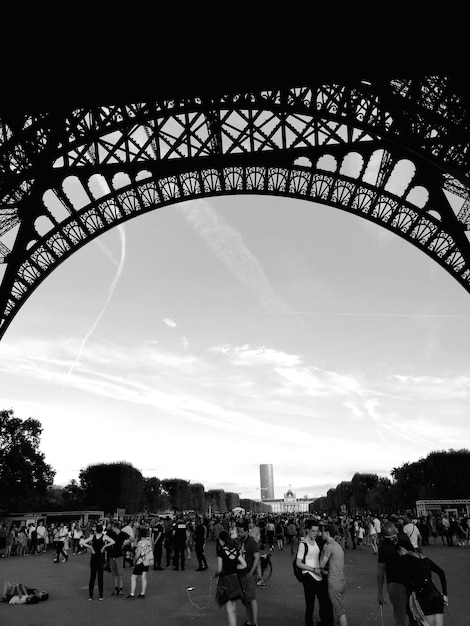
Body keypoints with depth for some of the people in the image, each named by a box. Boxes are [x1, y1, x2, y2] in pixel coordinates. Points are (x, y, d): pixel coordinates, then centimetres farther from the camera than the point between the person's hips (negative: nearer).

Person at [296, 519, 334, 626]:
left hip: (319, 576, 7)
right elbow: (298, 563, -14)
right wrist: (313, 569, -18)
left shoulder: (316, 541, 7)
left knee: (326, 602, 12)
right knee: (310, 605, 2)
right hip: (309, 576, -7)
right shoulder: (303, 544, -13)